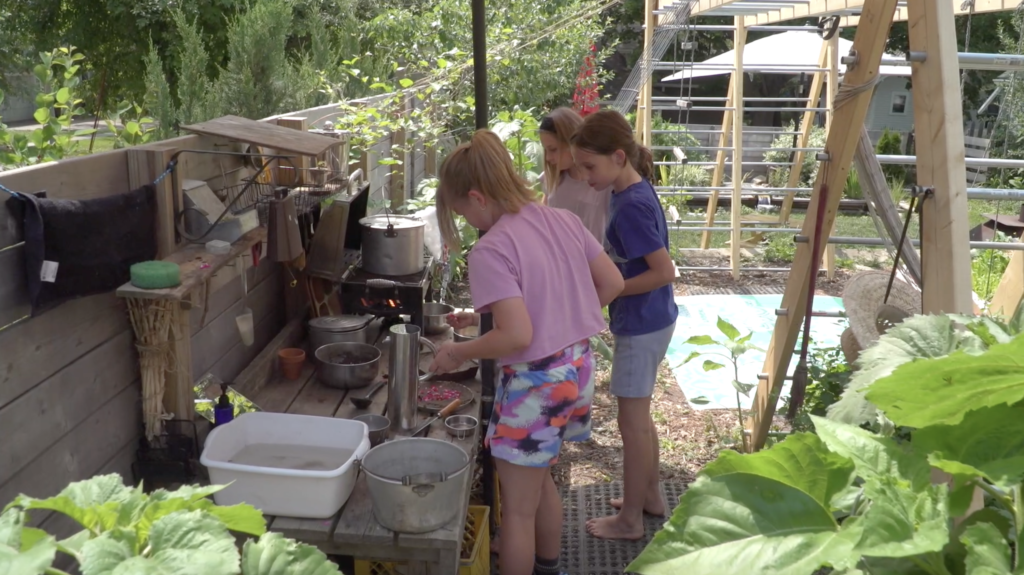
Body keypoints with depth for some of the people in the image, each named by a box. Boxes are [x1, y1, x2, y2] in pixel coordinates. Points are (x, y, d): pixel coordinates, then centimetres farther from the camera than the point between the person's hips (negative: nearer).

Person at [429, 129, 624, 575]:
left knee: (518, 508, 10)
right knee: (541, 480, 29)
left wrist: (458, 353, -12)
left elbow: (517, 336, -28)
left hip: (535, 382, -9)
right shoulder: (564, 220, 0)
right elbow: (612, 284, 7)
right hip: (577, 367, 9)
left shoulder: (491, 250, -22)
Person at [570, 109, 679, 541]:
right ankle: (650, 495, 37)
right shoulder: (636, 192, 4)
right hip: (650, 321, 9)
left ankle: (629, 519, 18)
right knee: (640, 416, 21)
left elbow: (664, 271, -25)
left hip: (640, 326, -9)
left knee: (632, 421, 4)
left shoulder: (630, 206, -24)